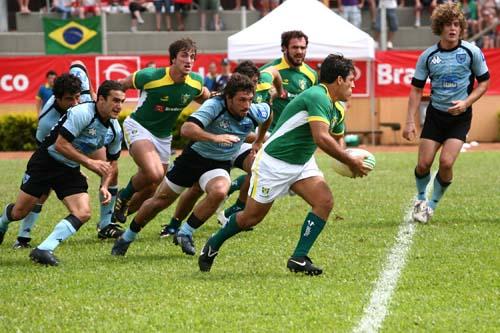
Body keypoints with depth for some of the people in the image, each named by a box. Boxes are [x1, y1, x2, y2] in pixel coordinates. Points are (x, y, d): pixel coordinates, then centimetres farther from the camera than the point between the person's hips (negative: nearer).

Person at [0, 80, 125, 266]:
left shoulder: (115, 130, -2)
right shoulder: (82, 113, -24)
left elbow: (112, 162, 14)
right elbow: (60, 144, -27)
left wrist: (105, 186, -2)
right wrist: (89, 162, -26)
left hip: (70, 171, 6)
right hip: (45, 163, -6)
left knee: (83, 213, -18)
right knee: (19, 212, 2)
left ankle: (44, 250, -20)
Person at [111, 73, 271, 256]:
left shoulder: (254, 113, -15)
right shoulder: (214, 106, -29)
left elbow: (268, 113, 12)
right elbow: (187, 128, -42)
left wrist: (258, 142, 21)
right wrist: (215, 137, -54)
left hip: (219, 164, 2)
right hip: (194, 157, -2)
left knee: (219, 192, -32)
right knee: (160, 200, 9)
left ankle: (185, 233, -14)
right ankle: (127, 237, 32)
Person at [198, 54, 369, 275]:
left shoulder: (336, 110, 6)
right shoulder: (317, 97, -25)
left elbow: (336, 140, 22)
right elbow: (321, 138, -35)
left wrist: (349, 161, 1)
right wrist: (350, 162, -27)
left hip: (302, 163, 9)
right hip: (274, 163, -9)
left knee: (324, 201, -14)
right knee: (252, 217, 4)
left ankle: (299, 258, -8)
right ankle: (213, 245, 30)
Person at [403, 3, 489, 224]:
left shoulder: (472, 52, -6)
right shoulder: (428, 56, -3)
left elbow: (484, 82, 3)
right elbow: (416, 89, 4)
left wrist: (466, 102, -13)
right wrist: (410, 121, -4)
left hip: (460, 116, -2)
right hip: (435, 114, 2)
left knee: (446, 162, -15)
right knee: (424, 163, -4)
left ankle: (432, 204, 7)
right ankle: (420, 198, 25)